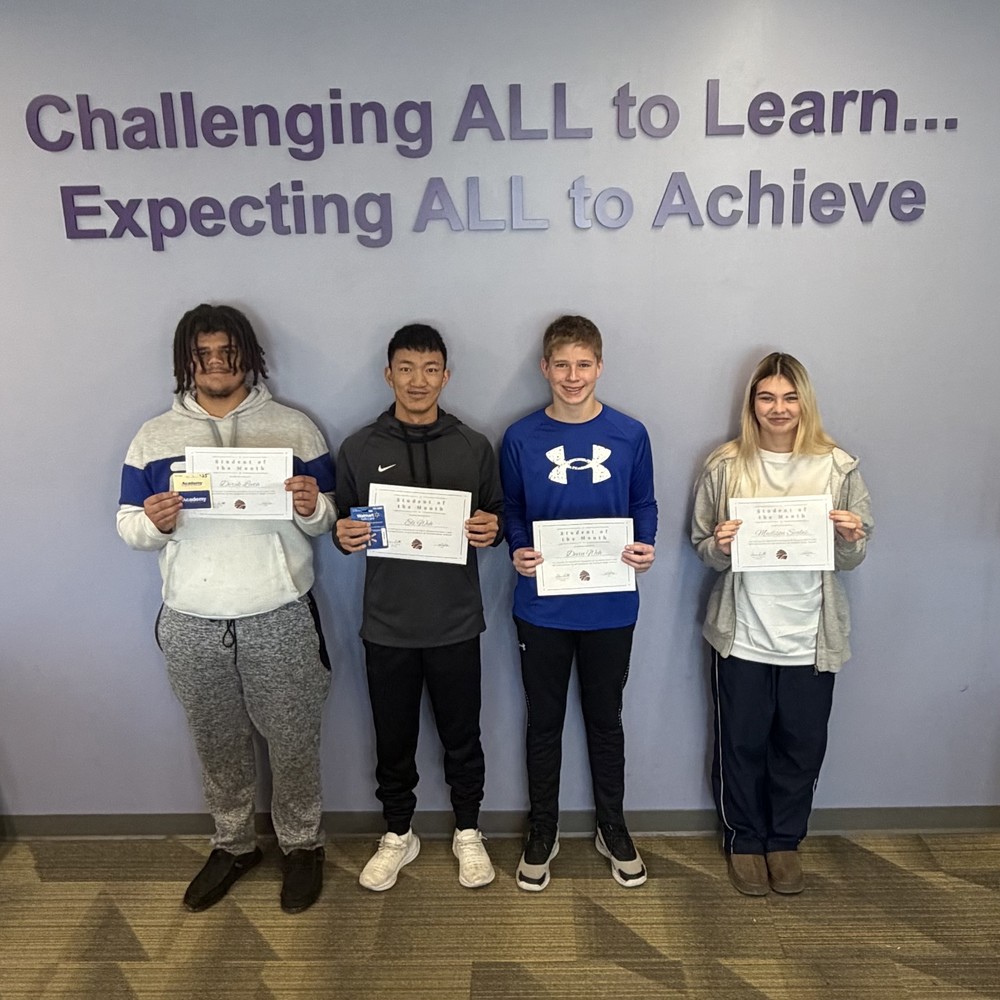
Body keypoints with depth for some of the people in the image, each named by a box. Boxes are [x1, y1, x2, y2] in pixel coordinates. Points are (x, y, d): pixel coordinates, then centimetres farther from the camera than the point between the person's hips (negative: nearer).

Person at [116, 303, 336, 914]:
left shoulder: (294, 428, 1)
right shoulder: (154, 437, 6)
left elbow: (329, 521, 2)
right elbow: (130, 527, 7)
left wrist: (313, 508, -21)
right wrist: (155, 523, -16)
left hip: (280, 618, -2)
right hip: (192, 625, 2)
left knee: (292, 741, 9)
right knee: (218, 744, 16)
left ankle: (303, 845, 31)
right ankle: (233, 845, 38)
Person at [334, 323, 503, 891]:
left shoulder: (474, 447, 0)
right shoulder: (359, 450, 0)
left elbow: (497, 520, 7)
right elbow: (345, 526, 7)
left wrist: (492, 529, -16)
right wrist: (344, 537, -16)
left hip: (456, 623, 0)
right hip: (387, 624, 0)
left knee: (462, 736, 14)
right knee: (394, 739, 15)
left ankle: (468, 832, 36)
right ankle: (398, 834, 37)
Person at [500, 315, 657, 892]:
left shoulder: (629, 435, -2)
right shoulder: (521, 439, -4)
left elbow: (644, 506, 6)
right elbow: (511, 513, 4)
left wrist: (645, 548, -13)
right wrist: (519, 552, -15)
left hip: (611, 607, 1)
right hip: (543, 607, 0)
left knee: (606, 719, 17)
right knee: (544, 722, 14)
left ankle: (613, 827, 37)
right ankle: (543, 832, 33)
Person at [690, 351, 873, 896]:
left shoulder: (838, 467, -2)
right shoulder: (724, 466, -4)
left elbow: (853, 557, 4)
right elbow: (702, 545, 2)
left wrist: (849, 538, -17)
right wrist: (720, 547, -19)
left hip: (811, 638, 1)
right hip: (741, 636, -1)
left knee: (801, 747, 15)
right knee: (741, 745, 12)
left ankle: (784, 841, 38)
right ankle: (744, 841, 36)